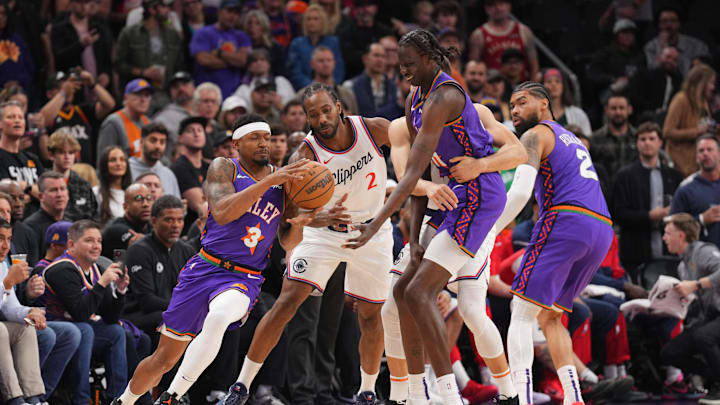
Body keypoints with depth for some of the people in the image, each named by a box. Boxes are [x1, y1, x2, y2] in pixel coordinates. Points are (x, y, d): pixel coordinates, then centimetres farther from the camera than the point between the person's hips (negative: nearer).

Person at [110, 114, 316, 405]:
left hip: (244, 279, 0)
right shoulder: (224, 168, 0)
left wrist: (299, 223, -9)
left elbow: (287, 242, 15)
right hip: (204, 269, 0)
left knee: (218, 317, -37)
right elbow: (222, 213, -20)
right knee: (163, 359, 6)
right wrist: (269, 181, -25)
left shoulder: (283, 180, 9)